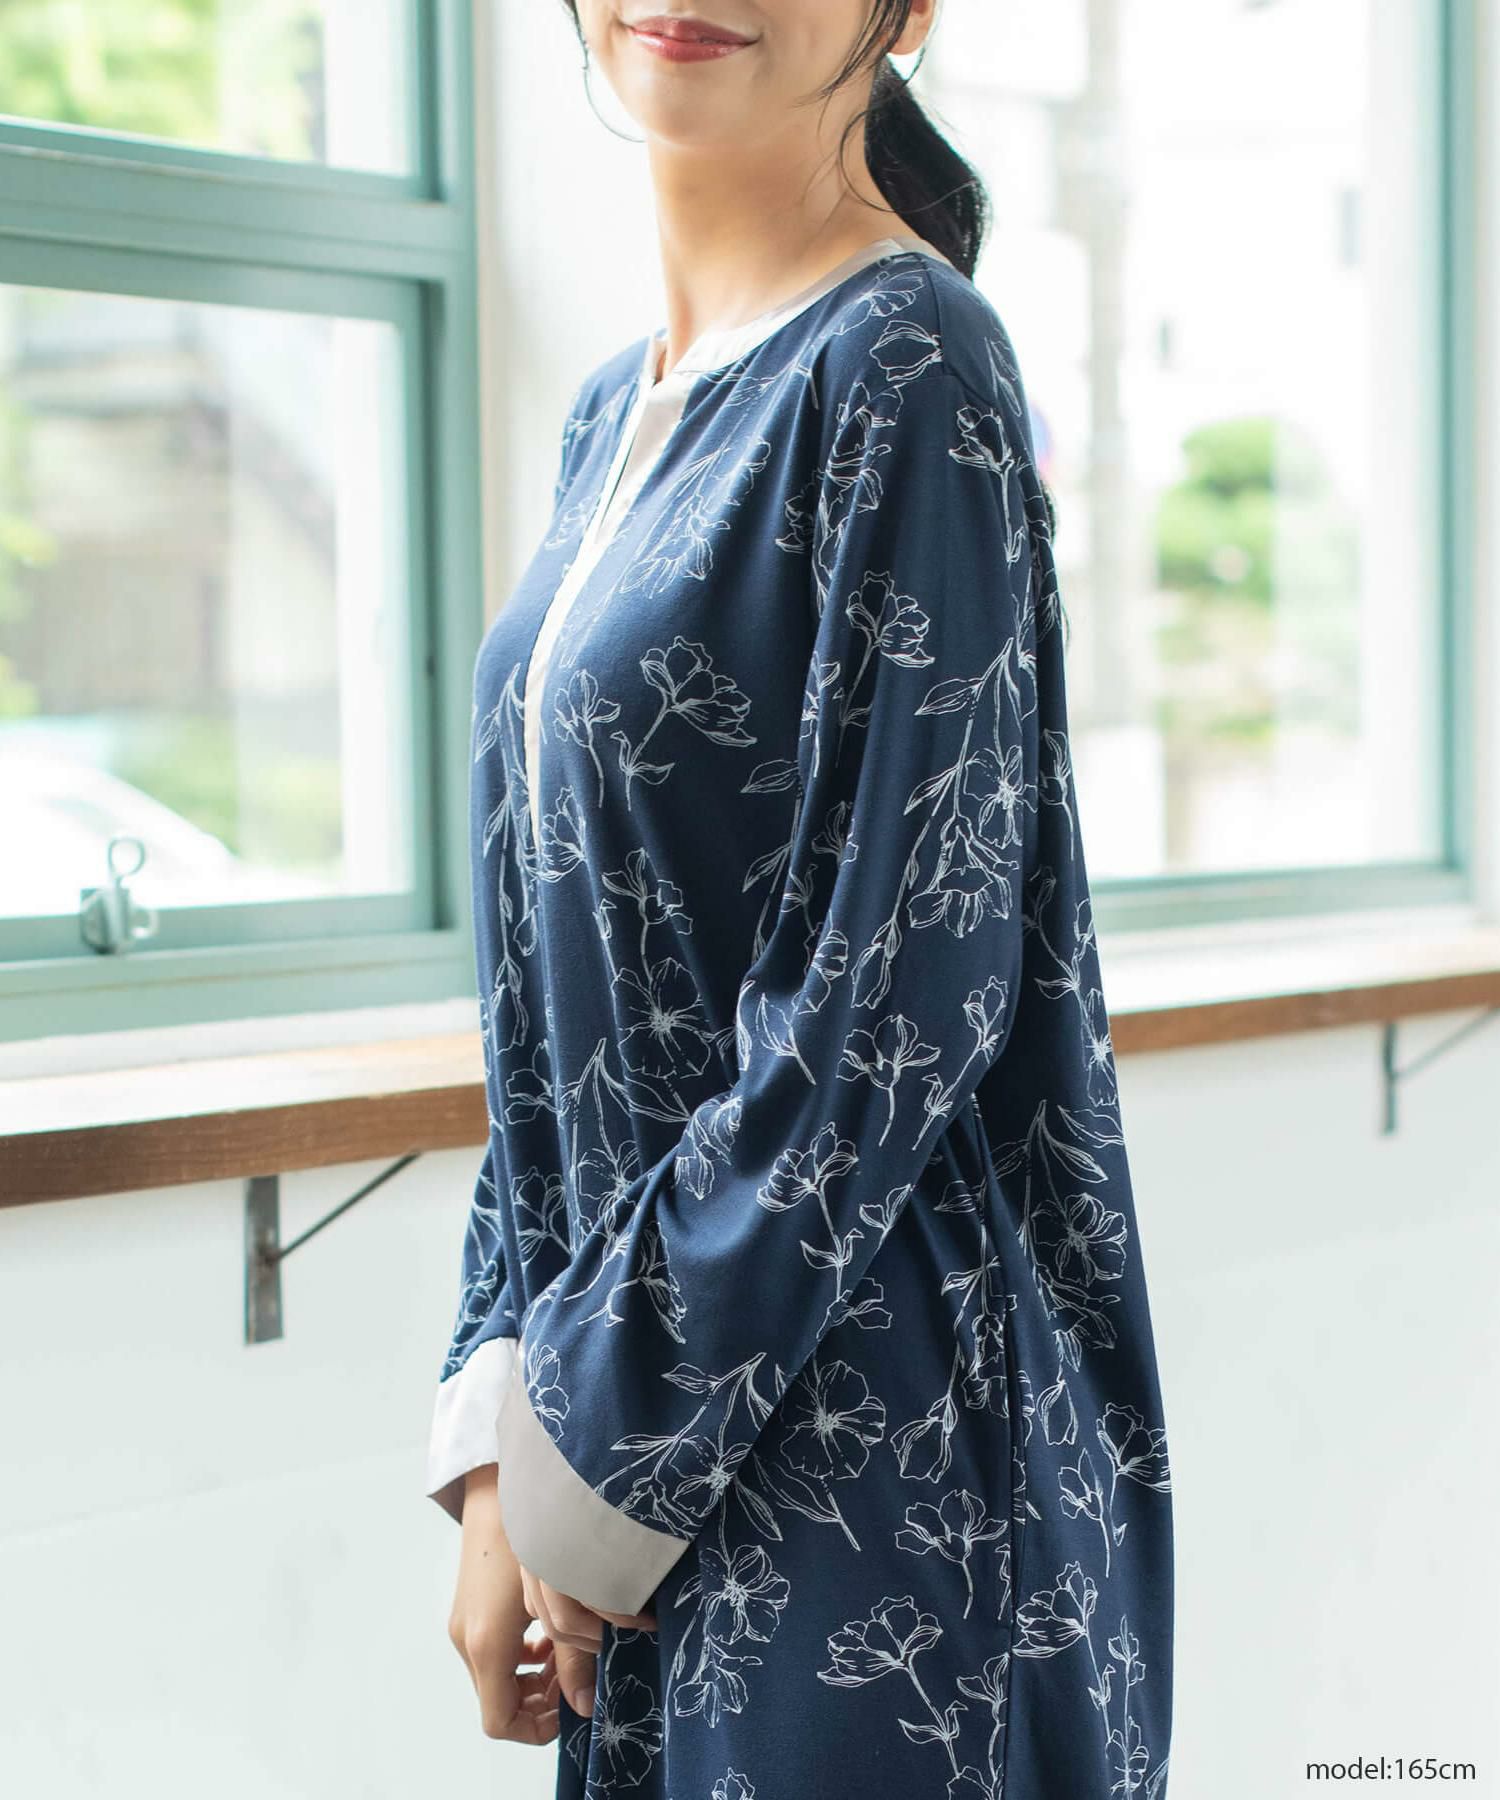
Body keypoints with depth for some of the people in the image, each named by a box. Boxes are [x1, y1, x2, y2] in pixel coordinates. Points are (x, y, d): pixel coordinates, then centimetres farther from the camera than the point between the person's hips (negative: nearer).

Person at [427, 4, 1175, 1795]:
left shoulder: (904, 373, -14)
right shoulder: (620, 409, 11)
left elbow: (889, 1005, -18)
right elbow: (551, 996, 12)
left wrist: (593, 1461, -14)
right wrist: (495, 1432, 4)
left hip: (859, 1441, -7)